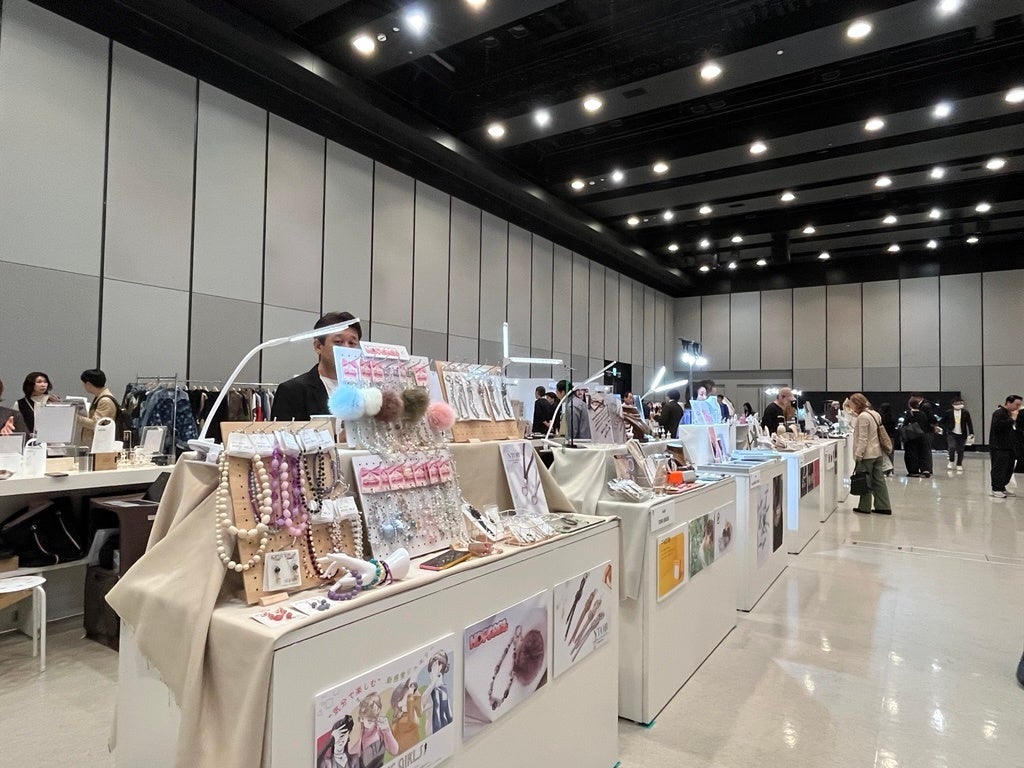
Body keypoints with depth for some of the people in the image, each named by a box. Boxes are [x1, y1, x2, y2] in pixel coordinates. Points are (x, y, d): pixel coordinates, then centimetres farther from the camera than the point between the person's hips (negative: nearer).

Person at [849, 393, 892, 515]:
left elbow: (863, 439, -19)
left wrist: (858, 455, -17)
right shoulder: (874, 414, 11)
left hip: (867, 454, -9)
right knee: (879, 480, 11)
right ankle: (884, 506, 14)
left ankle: (864, 507, 8)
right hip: (878, 453, 9)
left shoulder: (863, 417, -16)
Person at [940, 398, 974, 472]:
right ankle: (951, 462, 6)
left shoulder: (965, 412, -1)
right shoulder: (948, 412, -3)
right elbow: (942, 421, 7)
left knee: (960, 450, 5)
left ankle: (959, 465, 20)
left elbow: (969, 423, 1)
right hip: (951, 433, -1)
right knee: (952, 447, -16)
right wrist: (945, 429, -1)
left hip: (962, 434, 1)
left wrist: (971, 433, -2)